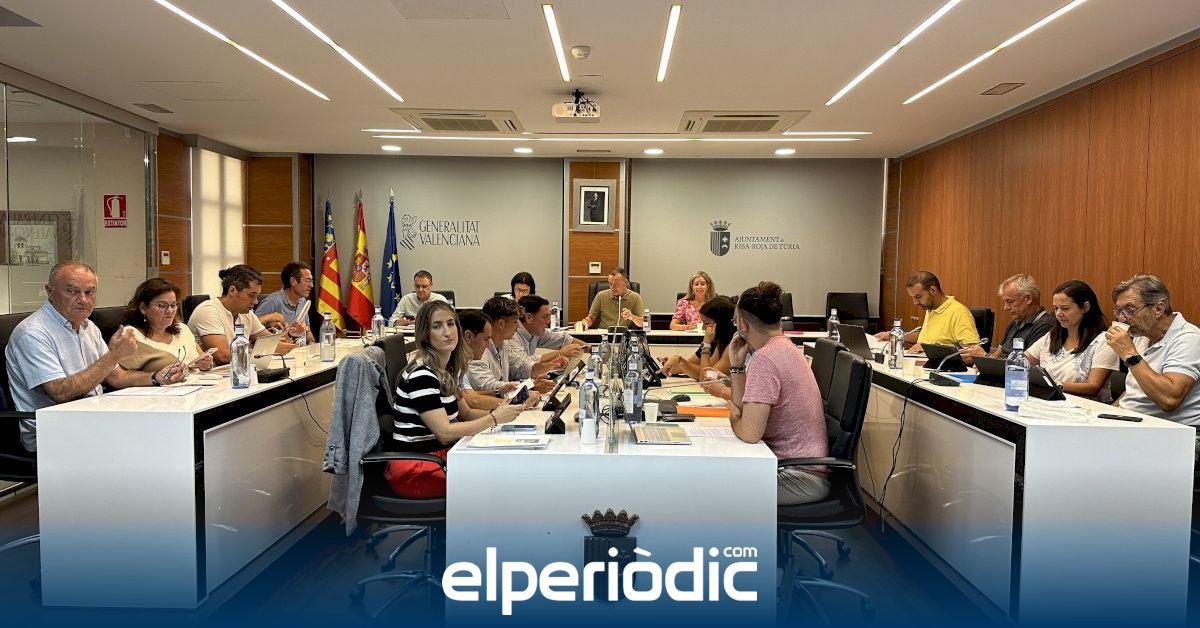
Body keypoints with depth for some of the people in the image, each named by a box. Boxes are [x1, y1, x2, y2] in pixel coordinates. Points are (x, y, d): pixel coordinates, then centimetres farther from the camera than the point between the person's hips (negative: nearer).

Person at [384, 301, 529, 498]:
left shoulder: (449, 369, 9)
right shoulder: (421, 375, -20)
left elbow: (465, 413, 18)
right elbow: (445, 433, -23)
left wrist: (500, 411, 0)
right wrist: (494, 418, -18)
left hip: (440, 453, 9)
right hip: (412, 469, -9)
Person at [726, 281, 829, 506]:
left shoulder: (765, 359, -22)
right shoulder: (785, 347, 9)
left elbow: (749, 433, -25)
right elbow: (745, 407, 12)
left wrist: (734, 418, -4)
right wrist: (737, 365, 4)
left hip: (801, 477, -9)